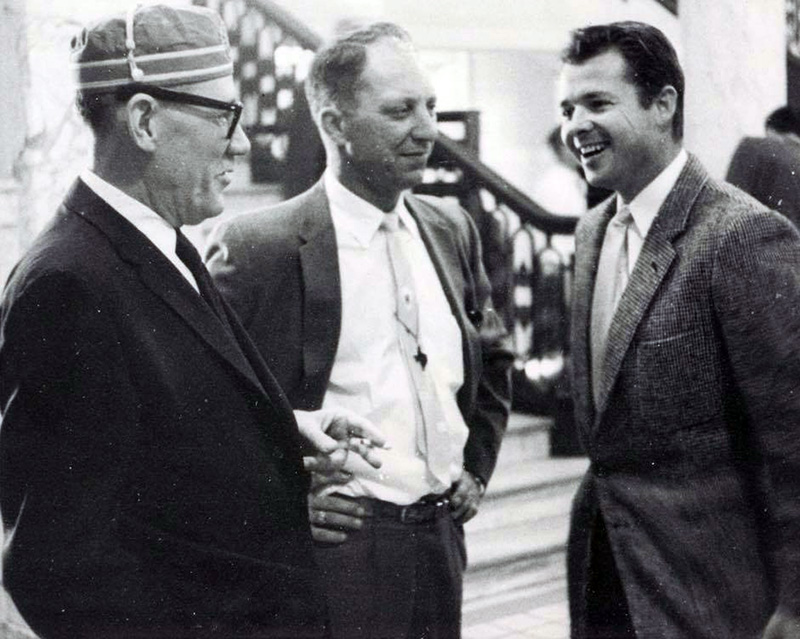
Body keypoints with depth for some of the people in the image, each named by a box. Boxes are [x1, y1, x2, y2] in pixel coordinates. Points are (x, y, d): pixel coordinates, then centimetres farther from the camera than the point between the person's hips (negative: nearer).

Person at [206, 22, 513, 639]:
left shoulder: (452, 229, 8)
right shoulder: (258, 247, -13)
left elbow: (492, 356, 22)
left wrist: (476, 467, 13)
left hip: (441, 541, 6)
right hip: (334, 550, -6)